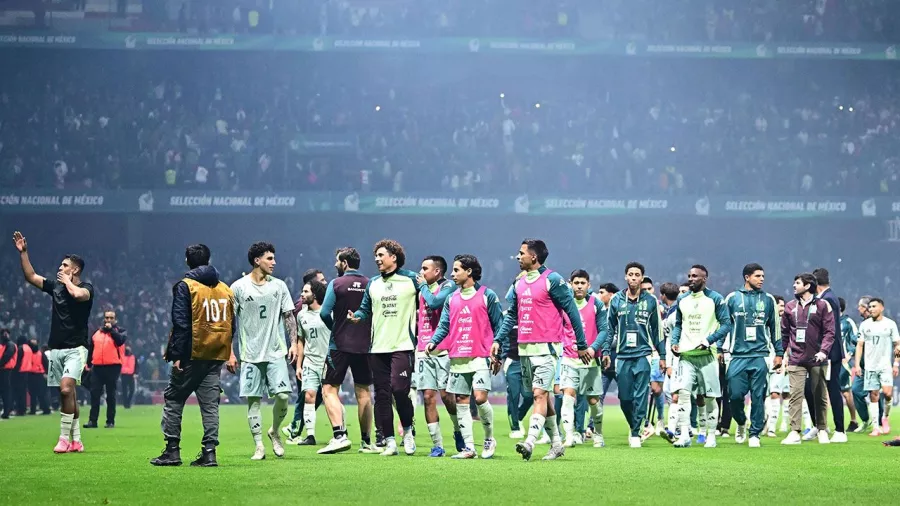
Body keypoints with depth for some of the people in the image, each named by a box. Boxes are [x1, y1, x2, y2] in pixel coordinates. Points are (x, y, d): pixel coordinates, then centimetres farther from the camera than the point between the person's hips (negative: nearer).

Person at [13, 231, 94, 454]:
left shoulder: (86, 288, -6)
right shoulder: (56, 286, 12)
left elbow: (78, 294, -30)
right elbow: (30, 276, 15)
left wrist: (67, 281, -12)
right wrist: (23, 252, 8)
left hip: (76, 349, -6)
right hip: (56, 349, 7)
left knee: (66, 388, -22)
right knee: (68, 394, 7)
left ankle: (65, 438, -17)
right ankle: (76, 441, 11)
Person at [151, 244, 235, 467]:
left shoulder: (185, 287, -6)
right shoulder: (225, 289, 12)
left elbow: (181, 323, -12)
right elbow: (230, 324, 14)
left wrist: (176, 354, -12)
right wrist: (229, 352, 18)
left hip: (192, 354, -5)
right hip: (216, 356, 5)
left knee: (173, 399, 7)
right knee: (210, 404, 6)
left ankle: (172, 450, 3)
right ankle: (209, 452, -2)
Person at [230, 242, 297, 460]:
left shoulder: (279, 286, 7)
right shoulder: (239, 287, -1)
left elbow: (289, 316, 12)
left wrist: (294, 343, 1)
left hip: (276, 352, 2)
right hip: (250, 354, -2)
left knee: (283, 395, -9)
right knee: (253, 399, -1)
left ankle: (275, 432, 17)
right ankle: (259, 446, 6)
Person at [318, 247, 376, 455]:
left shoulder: (336, 284, -7)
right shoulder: (370, 285, 3)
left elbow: (325, 313, -11)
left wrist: (334, 328, 7)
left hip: (340, 345, -4)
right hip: (364, 345, 4)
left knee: (329, 390, 0)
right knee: (363, 392, 11)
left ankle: (340, 435, -16)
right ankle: (366, 441, 11)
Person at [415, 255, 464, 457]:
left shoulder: (448, 287, -4)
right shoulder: (422, 290, 18)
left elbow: (434, 302, -21)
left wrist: (424, 286, -5)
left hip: (443, 350, -6)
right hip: (423, 351, 6)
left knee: (446, 394, -7)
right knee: (428, 397, 0)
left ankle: (459, 432, 17)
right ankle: (437, 444, 3)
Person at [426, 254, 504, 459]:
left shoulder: (487, 296, 0)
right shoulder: (451, 299, 15)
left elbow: (498, 326, 0)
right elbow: (444, 325, 12)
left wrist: (498, 355, -5)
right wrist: (433, 342, -7)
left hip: (480, 357, -5)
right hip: (457, 359, 5)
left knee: (480, 398, -15)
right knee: (461, 402, 3)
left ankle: (489, 439, 7)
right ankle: (468, 447, 7)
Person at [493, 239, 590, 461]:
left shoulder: (552, 280, -8)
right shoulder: (520, 283, 14)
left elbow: (572, 311, -6)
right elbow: (512, 315, 21)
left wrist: (582, 345, -5)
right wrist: (498, 340, 9)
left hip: (546, 348, -8)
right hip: (524, 349, 8)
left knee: (540, 395, -15)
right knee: (543, 397, 12)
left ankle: (530, 442, -25)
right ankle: (556, 444, 20)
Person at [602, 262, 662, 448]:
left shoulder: (650, 301, 4)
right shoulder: (616, 300, 6)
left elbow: (657, 330, 10)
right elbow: (609, 328, 12)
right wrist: (605, 351, 3)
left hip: (643, 354, -2)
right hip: (622, 355, 2)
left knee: (641, 396, -9)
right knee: (624, 398, 3)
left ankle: (636, 433, -4)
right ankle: (634, 428, 24)